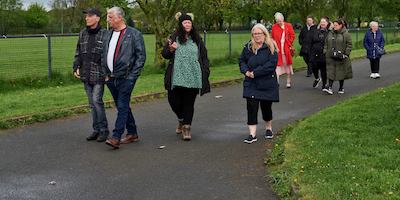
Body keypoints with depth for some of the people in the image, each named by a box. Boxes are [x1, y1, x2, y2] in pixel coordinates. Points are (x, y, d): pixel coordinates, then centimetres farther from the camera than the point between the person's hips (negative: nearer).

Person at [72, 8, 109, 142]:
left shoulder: (104, 34, -7)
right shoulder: (83, 34, 11)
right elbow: (78, 53, 16)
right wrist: (76, 67, 5)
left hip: (99, 74, -6)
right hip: (86, 75, 6)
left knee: (97, 100, -11)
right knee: (92, 103, 10)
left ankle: (104, 130, 2)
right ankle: (96, 130, 19)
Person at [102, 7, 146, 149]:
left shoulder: (134, 34, -6)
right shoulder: (109, 35, 13)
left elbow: (141, 56, -8)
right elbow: (104, 56, 19)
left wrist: (132, 76, -13)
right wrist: (106, 74, 10)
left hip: (126, 78, -7)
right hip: (111, 78, 7)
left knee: (122, 107, -10)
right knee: (122, 107, 13)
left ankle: (116, 137, -11)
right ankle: (132, 133, 24)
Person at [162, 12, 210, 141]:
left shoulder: (197, 39, 10)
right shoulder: (174, 38, 5)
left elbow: (204, 57, 13)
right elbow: (164, 54, 8)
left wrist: (205, 72, 5)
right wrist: (171, 49, -13)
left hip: (193, 78, 1)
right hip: (177, 77, 0)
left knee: (189, 102, 2)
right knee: (174, 100, 0)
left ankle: (187, 127, 9)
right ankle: (182, 119, 27)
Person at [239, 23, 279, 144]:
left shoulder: (271, 47, -7)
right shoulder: (248, 47, 6)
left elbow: (272, 64, -17)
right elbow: (241, 61, 14)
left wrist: (255, 73, -19)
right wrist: (246, 71, -7)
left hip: (267, 84, -2)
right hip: (251, 84, 2)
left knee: (266, 107, 11)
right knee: (251, 107, -7)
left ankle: (268, 128, 36)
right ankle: (252, 134, -6)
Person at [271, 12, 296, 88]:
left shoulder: (288, 26, 1)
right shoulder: (274, 27, 2)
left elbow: (292, 36, 5)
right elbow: (272, 37, 10)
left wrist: (289, 44, -3)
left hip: (287, 49, 0)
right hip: (278, 49, 0)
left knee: (288, 65, 10)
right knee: (277, 65, -6)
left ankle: (288, 81, 21)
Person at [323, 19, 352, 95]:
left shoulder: (346, 34, -4)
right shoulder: (330, 34, 11)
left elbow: (349, 45, -5)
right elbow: (326, 44, 16)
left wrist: (346, 54, -12)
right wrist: (325, 53, 7)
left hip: (341, 58, -3)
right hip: (331, 57, 3)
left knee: (341, 72, 6)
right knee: (331, 72, -4)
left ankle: (341, 88, 19)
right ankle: (330, 87, -6)